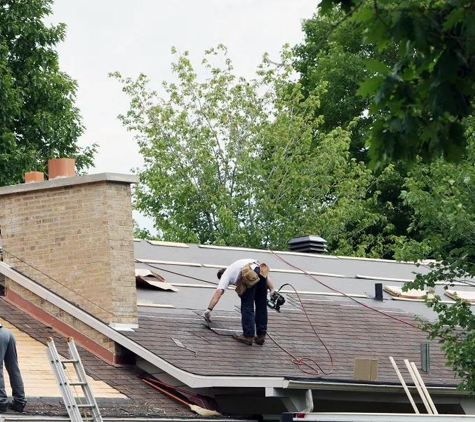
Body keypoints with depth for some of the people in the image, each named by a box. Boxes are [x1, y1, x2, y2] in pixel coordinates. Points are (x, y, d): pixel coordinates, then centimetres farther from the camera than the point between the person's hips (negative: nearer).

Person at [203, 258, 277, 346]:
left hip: (249, 276, -5)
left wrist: (209, 309, 9)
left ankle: (248, 336, 2)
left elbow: (218, 292, 11)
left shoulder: (226, 274, 26)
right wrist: (272, 290, 21)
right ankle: (261, 335, 20)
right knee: (261, 307, 16)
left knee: (247, 307, 5)